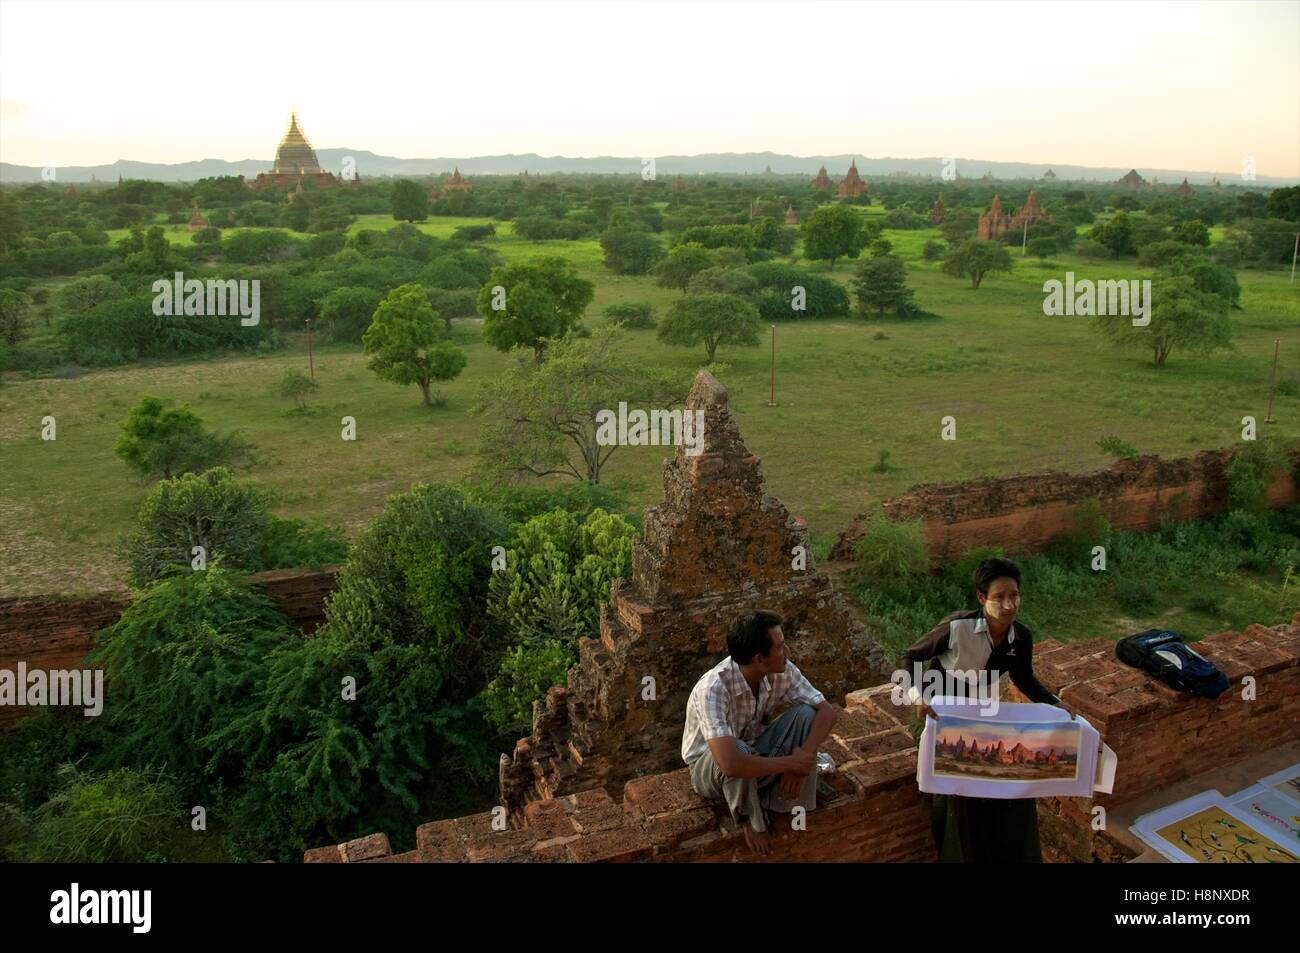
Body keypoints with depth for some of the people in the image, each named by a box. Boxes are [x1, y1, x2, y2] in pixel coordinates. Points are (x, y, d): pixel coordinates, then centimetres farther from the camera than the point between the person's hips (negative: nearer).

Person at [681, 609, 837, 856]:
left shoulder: (783, 671, -19)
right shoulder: (713, 689, -37)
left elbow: (826, 711, -12)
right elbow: (731, 763, -47)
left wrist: (802, 758, -29)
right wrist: (791, 762, -35)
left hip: (757, 753, 5)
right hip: (710, 768, -5)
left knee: (806, 713, -18)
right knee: (739, 750, -40)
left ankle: (786, 807, -7)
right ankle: (749, 818, -9)